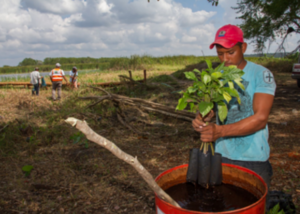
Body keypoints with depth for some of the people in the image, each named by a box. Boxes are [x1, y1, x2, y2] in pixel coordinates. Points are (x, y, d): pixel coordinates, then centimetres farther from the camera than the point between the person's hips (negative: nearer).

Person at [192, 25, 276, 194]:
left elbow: (260, 118, -18)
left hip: (253, 158, -3)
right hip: (222, 154, 4)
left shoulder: (262, 75, -10)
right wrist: (200, 119, -21)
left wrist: (220, 131, -28)